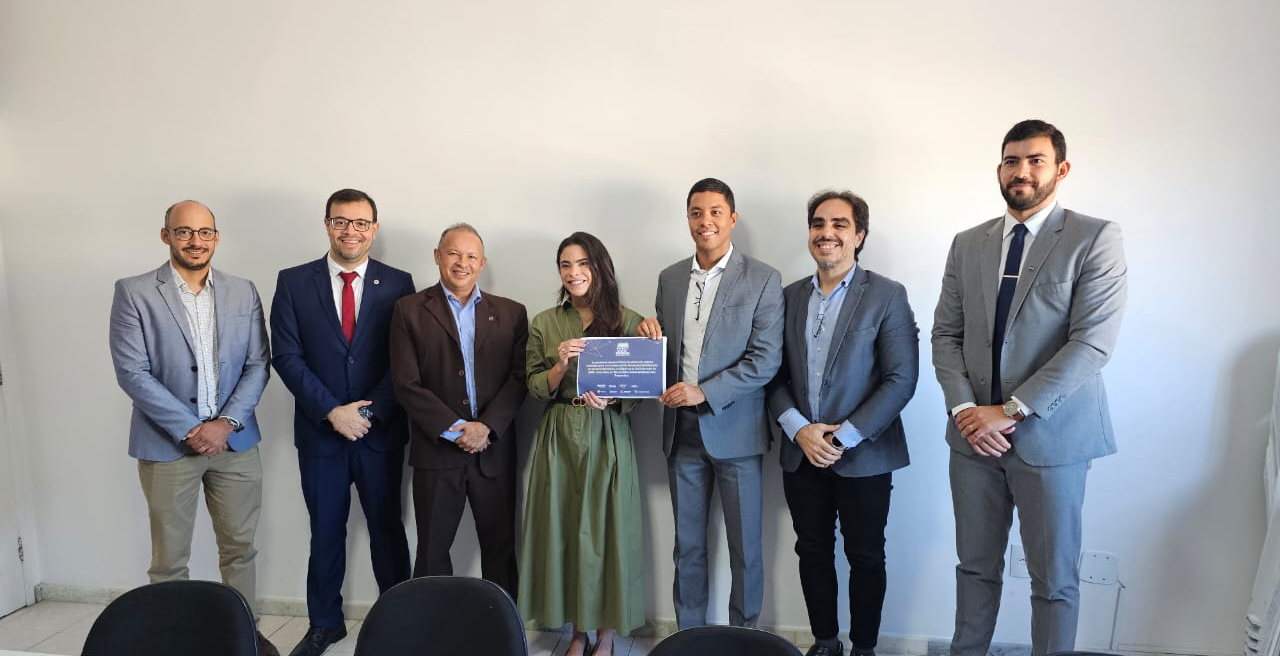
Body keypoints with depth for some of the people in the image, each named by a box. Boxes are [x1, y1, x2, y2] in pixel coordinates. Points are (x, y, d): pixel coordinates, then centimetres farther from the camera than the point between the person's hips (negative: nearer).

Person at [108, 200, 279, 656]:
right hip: (168, 444, -2)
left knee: (240, 548, 12)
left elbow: (258, 364, 2)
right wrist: (191, 429, -14)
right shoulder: (134, 293, -4)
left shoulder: (243, 292, 5)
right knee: (169, 560, 8)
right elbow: (132, 373, -10)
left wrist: (226, 422, -10)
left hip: (235, 440, 3)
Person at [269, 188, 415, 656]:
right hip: (320, 431, 1)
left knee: (387, 528, 11)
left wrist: (370, 412, -13)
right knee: (326, 531, 14)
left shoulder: (398, 284, -1)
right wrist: (333, 411, -13)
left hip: (381, 430, 0)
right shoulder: (293, 282, 1)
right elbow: (286, 356, -5)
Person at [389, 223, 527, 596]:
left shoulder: (511, 313, 8)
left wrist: (486, 426, -13)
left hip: (495, 451, 2)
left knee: (500, 550, 9)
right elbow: (406, 383, -5)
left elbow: (519, 378, 0)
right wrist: (454, 429, -12)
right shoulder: (410, 310, 2)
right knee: (432, 552, 9)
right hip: (436, 451, -1)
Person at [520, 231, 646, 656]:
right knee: (566, 529, 7)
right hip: (560, 438, 2)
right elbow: (536, 389, 3)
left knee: (608, 528, 4)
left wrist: (609, 398, -20)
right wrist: (561, 364, -15)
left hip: (609, 438, -2)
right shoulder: (544, 324, 5)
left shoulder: (628, 321, 0)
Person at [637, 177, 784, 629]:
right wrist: (650, 338, -6)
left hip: (735, 430, -4)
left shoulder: (763, 279, -5)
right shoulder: (670, 278, 9)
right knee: (688, 546, 14)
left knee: (745, 548, 8)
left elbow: (766, 359, -11)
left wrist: (705, 392, -19)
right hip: (682, 432, 4)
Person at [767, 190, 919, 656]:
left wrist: (844, 437, -16)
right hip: (802, 454, 4)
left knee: (865, 558, 10)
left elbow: (901, 380, -11)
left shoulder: (887, 295, -6)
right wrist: (799, 429, -11)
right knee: (813, 553, 14)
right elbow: (776, 376, 5)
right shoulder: (790, 296, 6)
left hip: (863, 456, -3)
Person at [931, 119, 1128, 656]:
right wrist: (965, 409, -9)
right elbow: (945, 334, 6)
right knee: (976, 566, 14)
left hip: (1050, 435, -3)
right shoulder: (967, 245, 9)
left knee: (1054, 578, 9)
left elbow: (1093, 343, -13)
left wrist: (1011, 411, -16)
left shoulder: (1095, 238, -4)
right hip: (973, 433, 4)